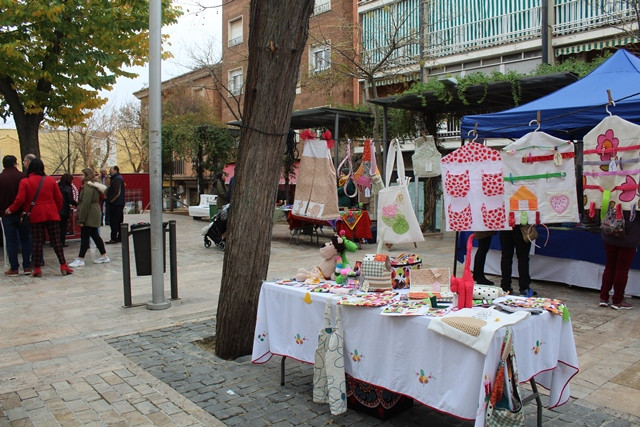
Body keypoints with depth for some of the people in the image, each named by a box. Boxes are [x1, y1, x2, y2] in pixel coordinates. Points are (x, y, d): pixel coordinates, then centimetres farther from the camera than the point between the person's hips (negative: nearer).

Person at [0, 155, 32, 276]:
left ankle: (14, 268, 5)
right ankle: (27, 266, 6)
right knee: (25, 239, 8)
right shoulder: (22, 176, -5)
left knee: (11, 241, 4)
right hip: (22, 213, 0)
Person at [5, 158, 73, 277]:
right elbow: (59, 198, 4)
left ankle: (37, 269, 8)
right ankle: (63, 266, 1)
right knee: (56, 240, 4)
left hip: (35, 216, -1)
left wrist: (11, 209, 9)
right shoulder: (50, 180, 3)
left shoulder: (25, 182, -3)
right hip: (52, 214, 1)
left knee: (37, 242, 6)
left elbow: (20, 199, -7)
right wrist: (57, 210, 17)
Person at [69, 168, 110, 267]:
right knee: (95, 235, 14)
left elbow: (85, 204, -20)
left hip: (89, 216, -10)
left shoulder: (88, 187, -17)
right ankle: (104, 256, 19)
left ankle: (80, 259, -2)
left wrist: (81, 219, -19)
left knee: (84, 237, -6)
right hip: (94, 215, 10)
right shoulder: (94, 185, 14)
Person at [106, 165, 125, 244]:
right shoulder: (119, 178, 17)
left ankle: (114, 238, -3)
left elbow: (117, 193, -23)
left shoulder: (117, 179, -16)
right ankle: (120, 238, 20)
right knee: (119, 222, 14)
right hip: (120, 203, 11)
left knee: (114, 222, -6)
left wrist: (111, 200, -15)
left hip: (115, 204, -11)